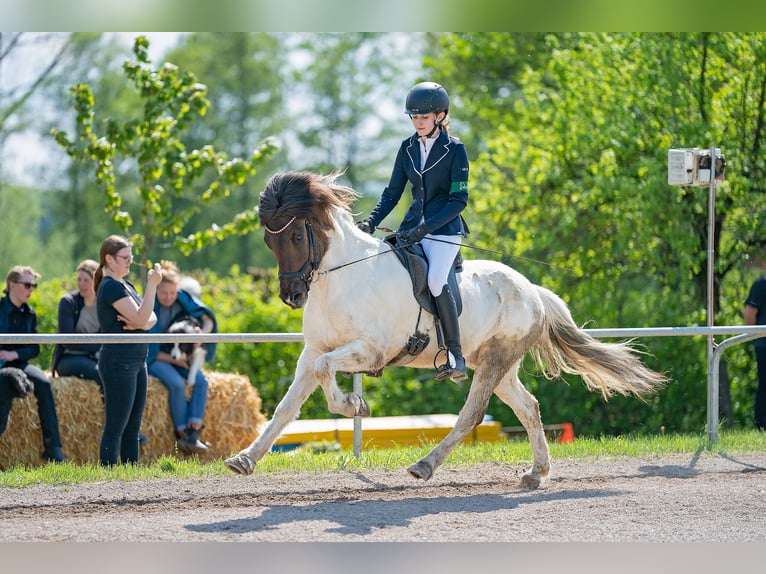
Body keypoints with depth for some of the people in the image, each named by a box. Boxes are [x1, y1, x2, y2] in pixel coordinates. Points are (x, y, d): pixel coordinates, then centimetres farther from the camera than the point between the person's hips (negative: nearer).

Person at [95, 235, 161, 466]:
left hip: (136, 361, 10)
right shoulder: (110, 287, -13)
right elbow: (141, 318, -20)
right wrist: (152, 285, -22)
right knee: (116, 425, -8)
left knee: (133, 426, 10)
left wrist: (140, 323, -10)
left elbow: (151, 319, 12)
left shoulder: (125, 285, 16)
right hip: (119, 362, -10)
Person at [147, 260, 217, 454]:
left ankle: (193, 433, -29)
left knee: (201, 380, -24)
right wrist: (172, 359, -21)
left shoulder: (184, 299, -2)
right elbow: (148, 349, -12)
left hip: (180, 355, 5)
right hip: (155, 358, -5)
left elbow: (208, 320, -7)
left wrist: (203, 332, -30)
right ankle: (181, 434, -24)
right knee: (177, 383, -32)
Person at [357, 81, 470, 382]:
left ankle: (455, 356, -22)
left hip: (444, 227, -6)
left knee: (435, 280, -27)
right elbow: (393, 192, 11)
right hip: (412, 226, 6)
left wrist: (425, 228, -21)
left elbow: (459, 200, -11)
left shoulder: (455, 150, -8)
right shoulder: (408, 147, 8)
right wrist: (372, 221, -5)